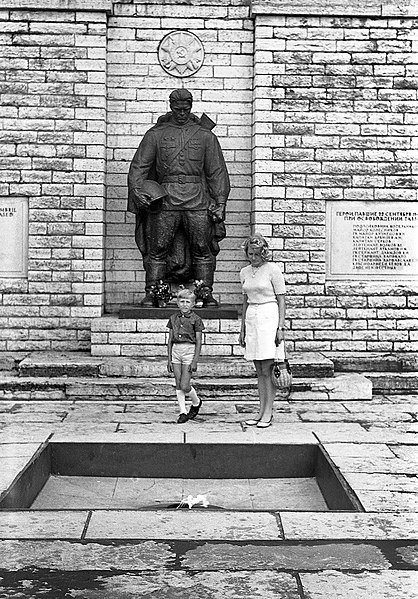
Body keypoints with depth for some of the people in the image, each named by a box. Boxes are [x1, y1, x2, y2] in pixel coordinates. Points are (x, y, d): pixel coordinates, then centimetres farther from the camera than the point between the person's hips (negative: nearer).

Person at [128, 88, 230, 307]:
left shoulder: (205, 135, 13)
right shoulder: (156, 134, 12)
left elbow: (217, 171, 11)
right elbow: (138, 166, 10)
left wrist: (220, 202, 4)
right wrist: (138, 191, -5)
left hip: (197, 200, 1)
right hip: (166, 200, 0)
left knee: (202, 249, 0)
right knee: (158, 250, -2)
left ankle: (207, 294, 7)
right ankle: (151, 294, 4)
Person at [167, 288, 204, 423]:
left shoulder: (196, 319, -4)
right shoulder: (173, 318, 8)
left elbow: (198, 341, -5)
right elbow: (170, 339, 11)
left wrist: (195, 361, -11)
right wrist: (169, 359, 8)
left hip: (189, 351, -4)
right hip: (176, 350, 4)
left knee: (184, 385, -7)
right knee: (178, 385, 5)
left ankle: (196, 402, 22)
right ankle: (183, 412, 14)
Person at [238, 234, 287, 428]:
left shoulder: (273, 270, -5)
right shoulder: (244, 272, 12)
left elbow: (281, 301, -5)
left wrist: (281, 327, -12)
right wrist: (242, 329, 18)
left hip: (269, 317, -6)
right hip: (251, 318, 6)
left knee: (267, 370, -6)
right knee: (259, 370, 9)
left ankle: (268, 413, 0)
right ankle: (261, 411, 14)